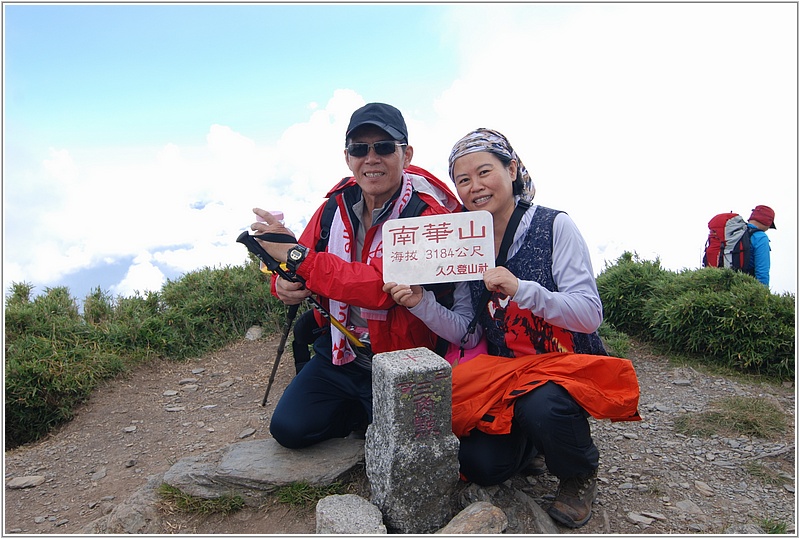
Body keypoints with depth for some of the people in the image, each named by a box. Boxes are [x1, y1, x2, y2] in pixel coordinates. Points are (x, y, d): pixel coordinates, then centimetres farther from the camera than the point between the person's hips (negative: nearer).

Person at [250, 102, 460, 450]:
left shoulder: (428, 215, -18)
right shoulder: (336, 207, -1)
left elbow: (382, 287, -31)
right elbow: (292, 267, 7)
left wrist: (296, 255, -29)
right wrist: (283, 283, -18)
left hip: (399, 362, -4)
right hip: (338, 353, 5)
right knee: (289, 429, -4)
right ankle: (361, 411, 22)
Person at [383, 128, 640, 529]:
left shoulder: (554, 226, -11)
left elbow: (590, 315, -17)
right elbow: (466, 332, 0)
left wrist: (521, 289, -32)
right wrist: (421, 303, -17)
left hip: (568, 364, -3)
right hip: (504, 372, 4)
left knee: (541, 405, -36)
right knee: (479, 465, -15)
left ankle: (580, 474, 2)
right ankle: (529, 446, 23)